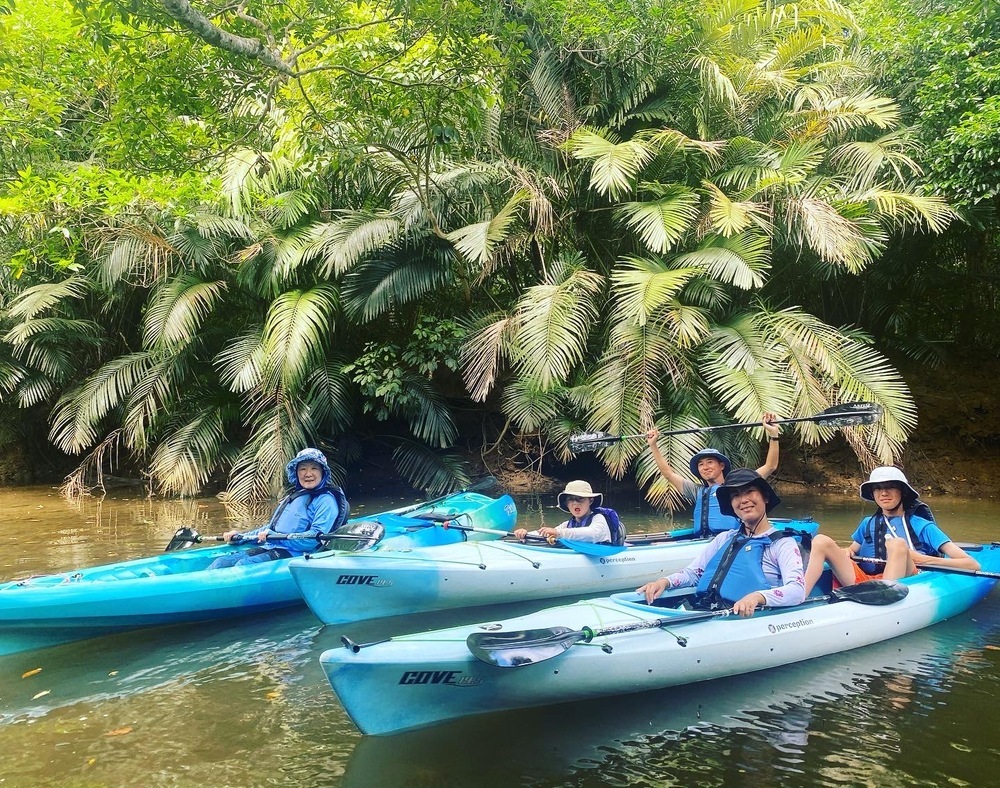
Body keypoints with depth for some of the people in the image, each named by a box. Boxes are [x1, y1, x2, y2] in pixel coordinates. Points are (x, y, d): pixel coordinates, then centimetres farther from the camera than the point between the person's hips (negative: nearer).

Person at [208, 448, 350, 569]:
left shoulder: (326, 501, -6)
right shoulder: (292, 497, 21)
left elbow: (315, 538, -18)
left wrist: (274, 536, -21)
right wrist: (240, 537, 15)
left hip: (294, 554, -8)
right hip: (271, 549, 8)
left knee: (243, 565, -28)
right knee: (221, 562, -8)